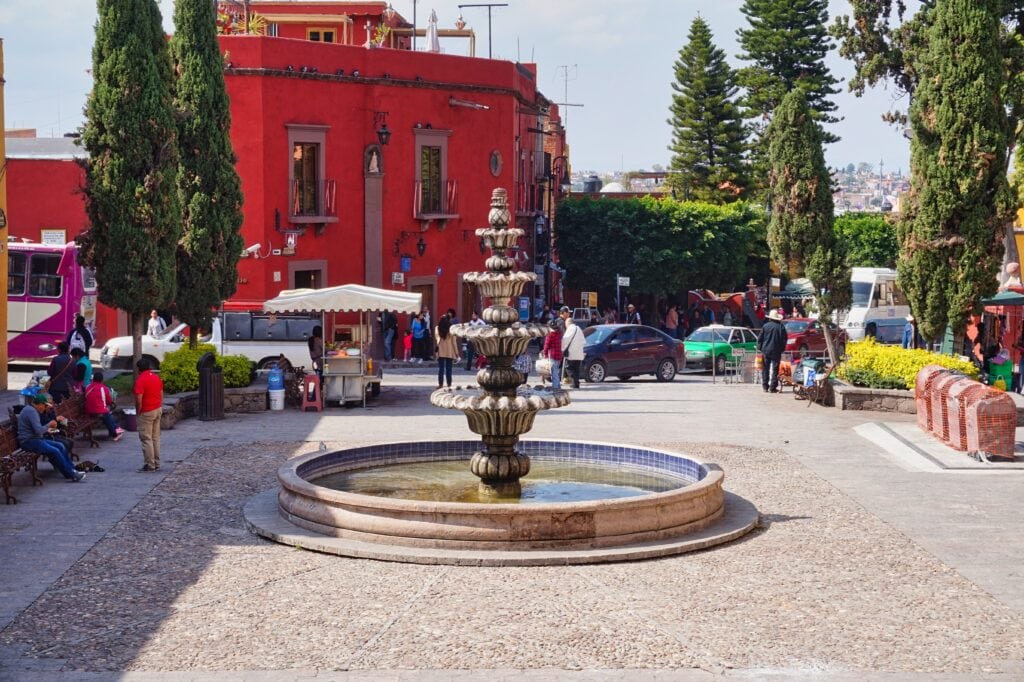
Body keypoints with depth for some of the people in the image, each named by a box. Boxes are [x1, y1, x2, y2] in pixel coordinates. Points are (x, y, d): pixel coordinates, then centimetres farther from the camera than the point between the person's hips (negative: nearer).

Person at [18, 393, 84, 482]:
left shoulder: (31, 410, 17)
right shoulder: (32, 412, -17)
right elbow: (38, 431, -25)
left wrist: (47, 429, 12)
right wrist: (49, 424, -9)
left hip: (35, 439, 11)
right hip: (29, 441, -11)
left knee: (60, 446, 3)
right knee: (54, 451, -23)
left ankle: (71, 469, 3)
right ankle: (70, 474, -17)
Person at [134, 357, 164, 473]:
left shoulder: (140, 380, -17)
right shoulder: (157, 377, 7)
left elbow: (139, 400, -21)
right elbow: (161, 395, 12)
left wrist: (137, 413, -9)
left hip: (146, 412, -8)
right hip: (157, 410, 8)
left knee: (146, 439, -2)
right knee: (156, 438, 13)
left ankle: (150, 465, -1)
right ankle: (157, 464, 17)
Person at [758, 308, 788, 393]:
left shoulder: (765, 326, -4)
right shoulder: (781, 326, -5)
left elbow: (760, 338, -1)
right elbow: (784, 339, 0)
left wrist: (760, 347, 9)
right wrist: (782, 348, 11)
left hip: (766, 350, 1)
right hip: (776, 351, 0)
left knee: (765, 369, 9)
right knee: (775, 369, 3)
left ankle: (765, 387, 9)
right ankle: (773, 387, 0)